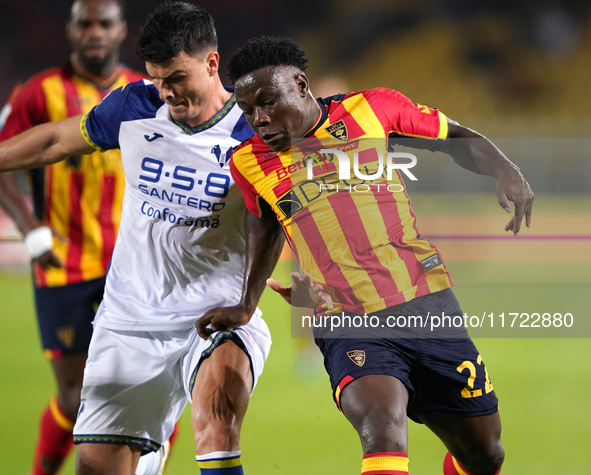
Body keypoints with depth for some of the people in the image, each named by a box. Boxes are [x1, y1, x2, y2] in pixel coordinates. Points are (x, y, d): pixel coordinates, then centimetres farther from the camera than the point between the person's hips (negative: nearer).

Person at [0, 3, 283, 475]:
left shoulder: (254, 132, -11)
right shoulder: (135, 107, 0)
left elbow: (270, 228, -5)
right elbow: (57, 140, 16)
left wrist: (246, 304, -17)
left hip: (218, 317, -4)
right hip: (127, 324, 4)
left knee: (216, 421, -33)